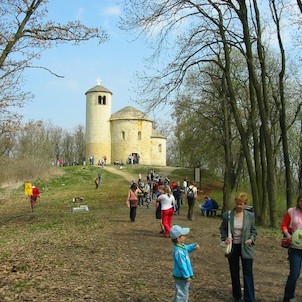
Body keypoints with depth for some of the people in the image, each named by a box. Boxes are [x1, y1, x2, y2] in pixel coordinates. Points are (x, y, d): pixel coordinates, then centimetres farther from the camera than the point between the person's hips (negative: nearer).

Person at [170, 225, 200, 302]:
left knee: (185, 293, 25)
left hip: (184, 275, 10)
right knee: (181, 293, 2)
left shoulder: (182, 246, 2)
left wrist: (195, 246, 6)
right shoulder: (179, 251, -29)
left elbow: (188, 248, 25)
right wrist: (187, 276, -21)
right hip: (181, 277, -10)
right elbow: (182, 265, -27)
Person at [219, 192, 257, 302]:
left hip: (245, 247, -1)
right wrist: (225, 238, -12)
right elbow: (222, 229, 5)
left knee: (248, 273, -2)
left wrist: (252, 239, -12)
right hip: (232, 247, 1)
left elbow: (253, 230, 6)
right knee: (234, 272, 13)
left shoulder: (250, 216, -5)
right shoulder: (227, 215, -6)